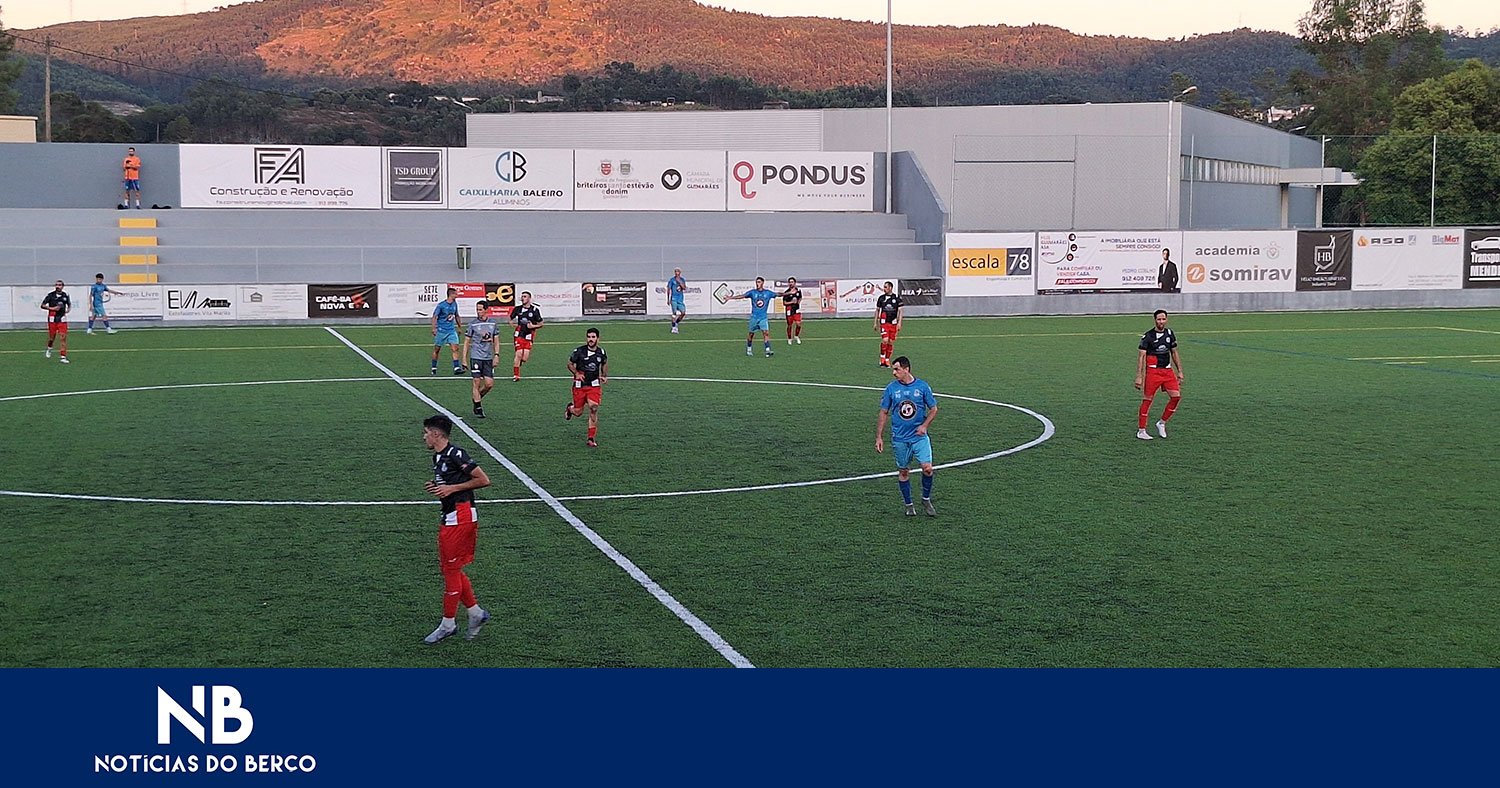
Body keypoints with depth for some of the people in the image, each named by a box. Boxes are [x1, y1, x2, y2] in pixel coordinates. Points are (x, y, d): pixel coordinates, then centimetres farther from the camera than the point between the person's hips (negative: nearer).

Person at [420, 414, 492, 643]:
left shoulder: (455, 455, -14)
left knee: (451, 569, -3)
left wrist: (451, 488, -16)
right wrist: (435, 488, 7)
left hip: (461, 518, -10)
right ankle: (476, 612, 21)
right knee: (448, 568, 12)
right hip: (448, 518, 10)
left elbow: (483, 480, -16)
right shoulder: (437, 457, 15)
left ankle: (448, 623, 6)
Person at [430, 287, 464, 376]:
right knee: (436, 349, 5)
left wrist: (460, 327, 24)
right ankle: (434, 368, 18)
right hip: (441, 330, -5)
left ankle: (456, 368, -12)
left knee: (455, 348, -9)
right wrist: (434, 328, -20)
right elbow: (434, 316, -10)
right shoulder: (441, 305, -12)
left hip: (451, 330, 5)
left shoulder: (454, 304, 7)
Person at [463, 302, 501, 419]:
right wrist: (464, 360, 0)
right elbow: (466, 342, 4)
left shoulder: (493, 324, 6)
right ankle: (477, 408, 4)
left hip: (488, 358, 3)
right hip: (476, 357, -3)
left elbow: (496, 341, 12)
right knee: (477, 382, -4)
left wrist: (496, 356, 1)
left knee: (489, 384, 0)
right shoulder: (473, 325, -1)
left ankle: (477, 398, 26)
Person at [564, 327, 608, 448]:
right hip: (580, 385, -1)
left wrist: (605, 376, 6)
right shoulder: (580, 351, -9)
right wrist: (576, 373, -15)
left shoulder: (601, 352, 1)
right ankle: (570, 408, 44)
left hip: (594, 385, 1)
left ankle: (591, 438, -7)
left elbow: (605, 364, 21)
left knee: (594, 409, -15)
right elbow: (570, 364, 1)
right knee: (578, 412, 4)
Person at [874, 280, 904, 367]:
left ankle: (887, 360, 15)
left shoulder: (897, 298, 0)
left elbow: (901, 310, 1)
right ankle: (882, 358, -1)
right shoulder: (881, 298, 5)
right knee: (885, 340, -16)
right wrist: (876, 323, 12)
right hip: (884, 323, -1)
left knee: (891, 342, 3)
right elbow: (877, 310, 14)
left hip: (893, 323, 1)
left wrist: (899, 323, -8)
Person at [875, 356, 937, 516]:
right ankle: (909, 505, 20)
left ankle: (926, 500, 10)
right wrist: (879, 437, 1)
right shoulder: (891, 388, 0)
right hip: (899, 439, 1)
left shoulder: (922, 386, -2)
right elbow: (883, 413, 5)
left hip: (919, 436, -1)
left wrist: (925, 425, -9)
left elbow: (933, 409, 7)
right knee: (903, 472, 6)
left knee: (927, 468, -11)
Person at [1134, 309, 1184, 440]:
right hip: (1152, 371, -5)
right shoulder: (1147, 336, -7)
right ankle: (1141, 431, 5)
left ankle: (1162, 423, 12)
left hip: (1168, 370, 5)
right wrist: (1139, 377, -13)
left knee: (1176, 396, -5)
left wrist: (1179, 371, 14)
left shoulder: (1170, 334, 9)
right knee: (1148, 399, -3)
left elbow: (1174, 353, 18)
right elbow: (1141, 357, -8)